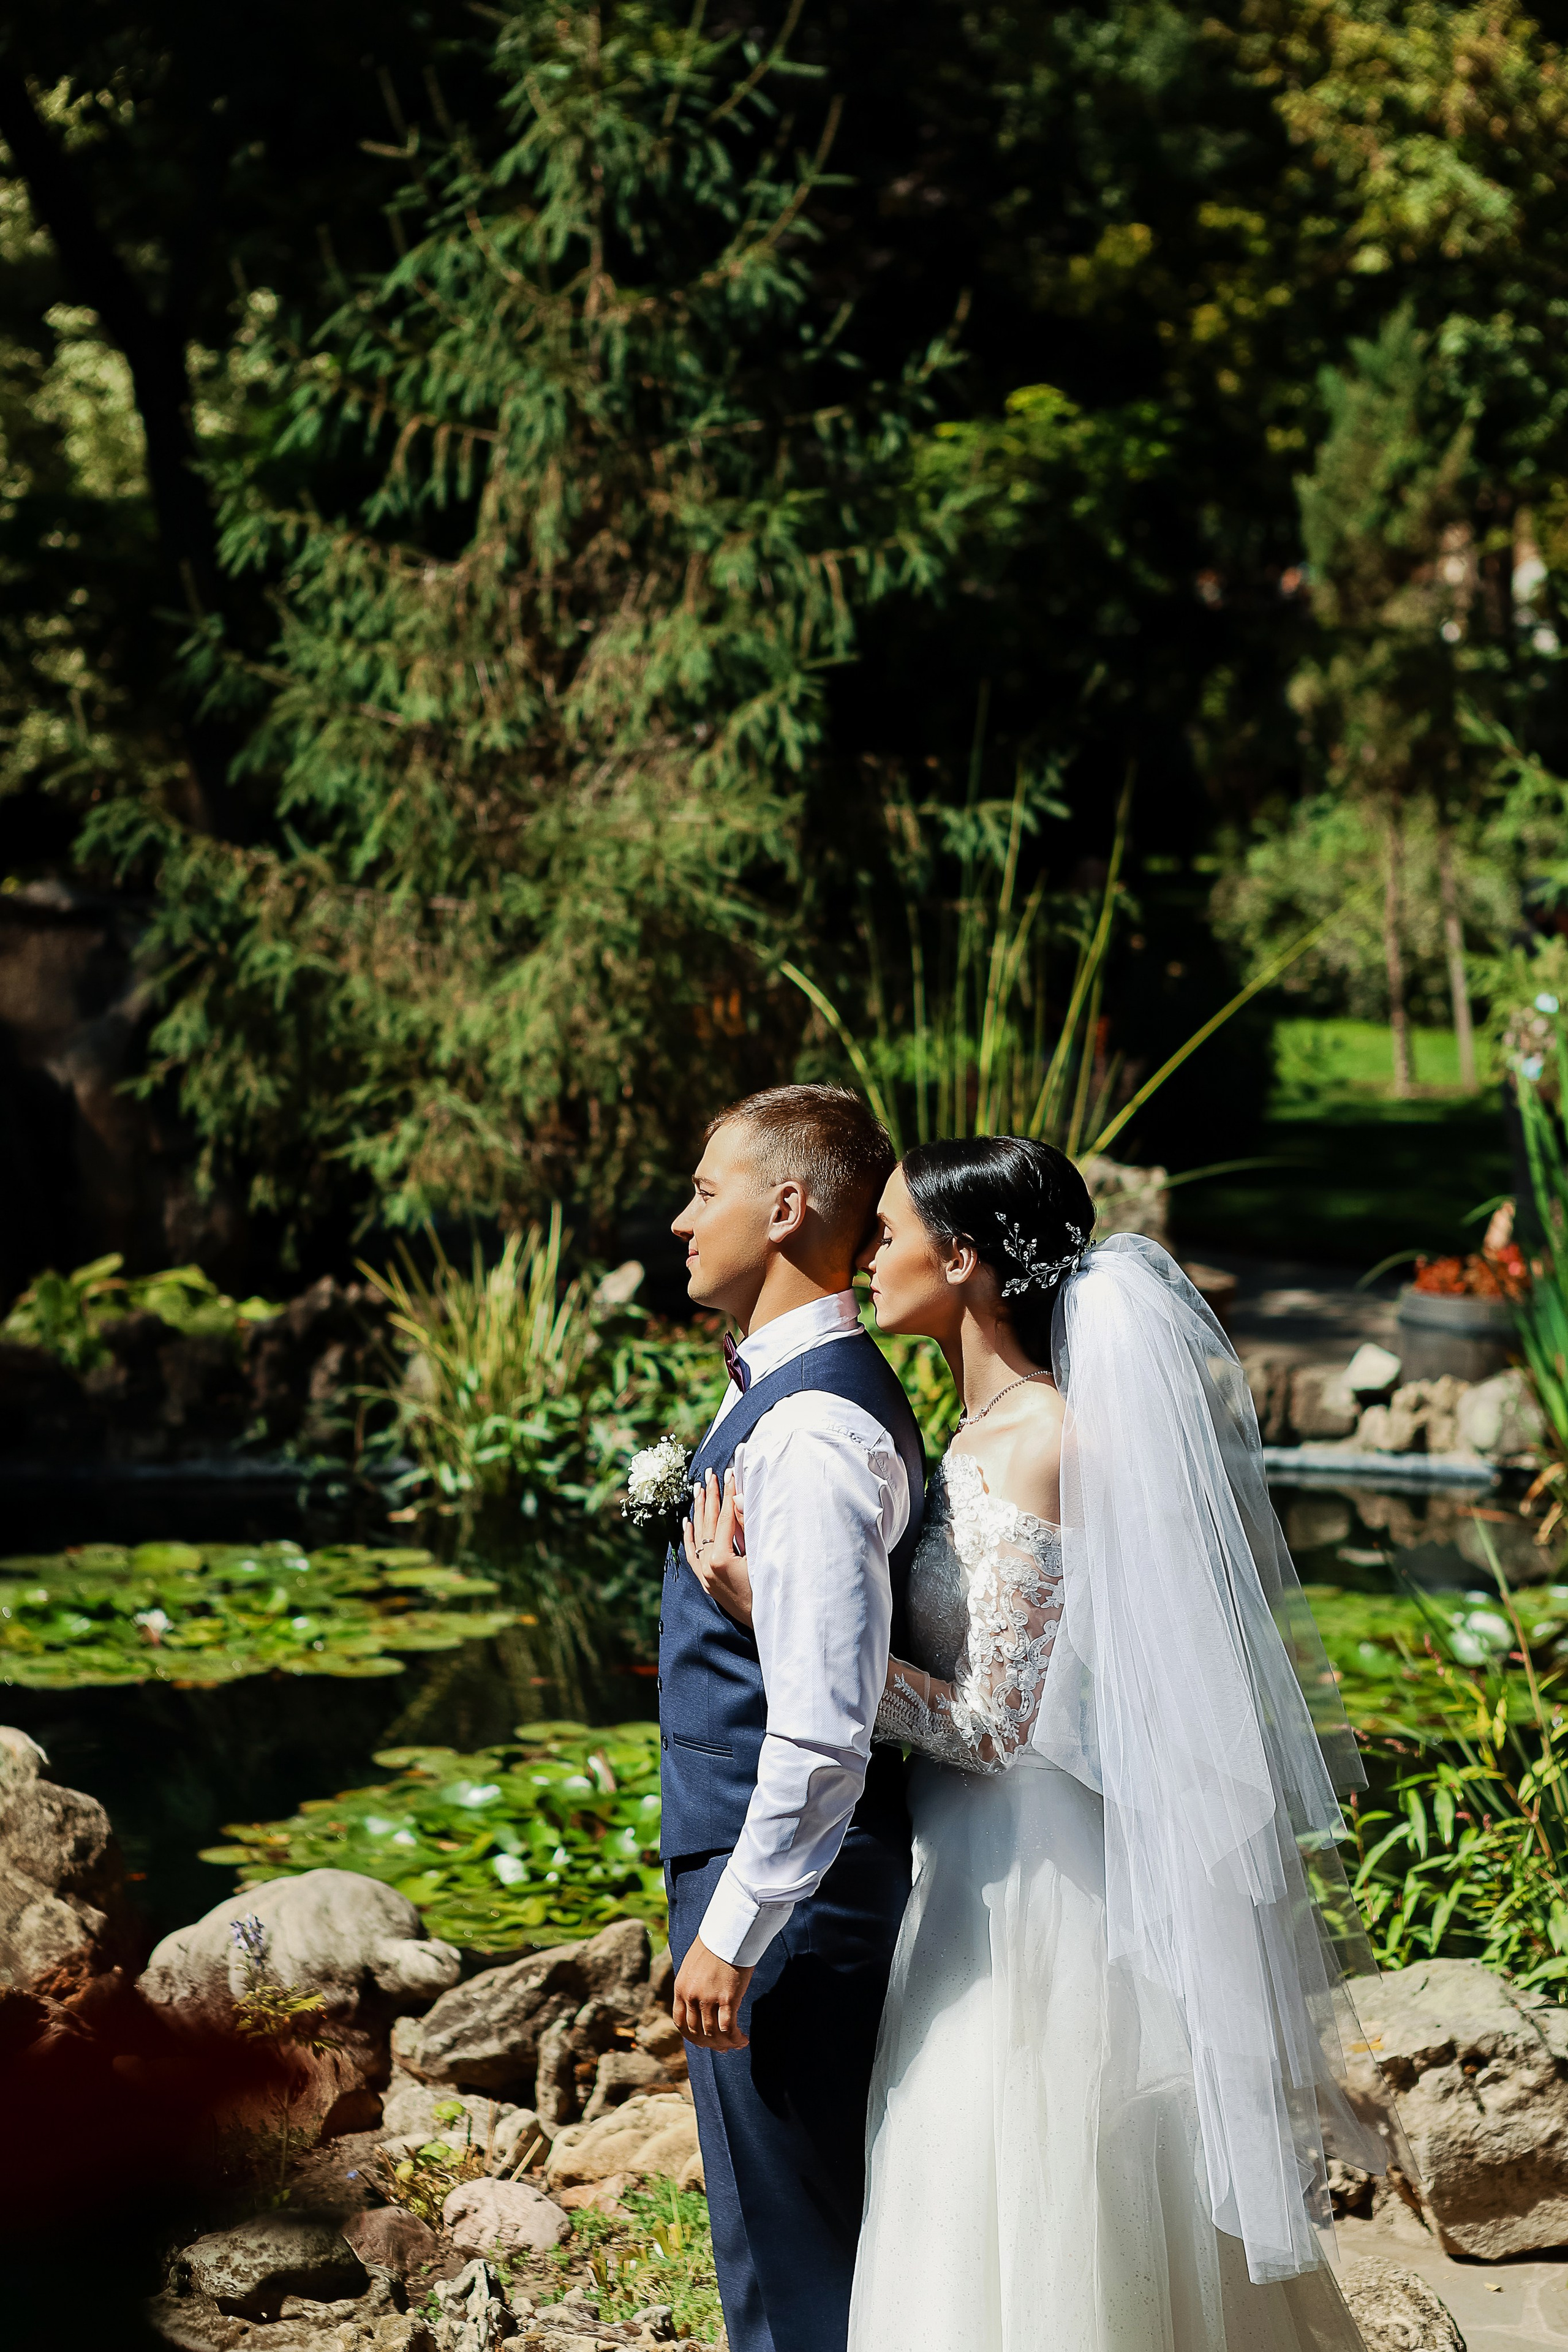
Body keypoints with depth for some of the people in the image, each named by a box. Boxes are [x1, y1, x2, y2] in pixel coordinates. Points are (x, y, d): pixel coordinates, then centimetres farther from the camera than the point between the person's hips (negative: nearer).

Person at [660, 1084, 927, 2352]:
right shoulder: (805, 1392, 10)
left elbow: (824, 1732, -27)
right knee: (807, 2228, 19)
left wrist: (732, 1930, -22)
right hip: (771, 1865, 10)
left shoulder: (813, 1434, -23)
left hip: (787, 1881, -10)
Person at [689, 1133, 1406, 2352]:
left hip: (1039, 1883, -9)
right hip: (983, 1868, 9)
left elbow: (996, 1726, -21)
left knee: (1037, 2235, 2)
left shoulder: (1040, 1451, -21)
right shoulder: (988, 1431, 7)